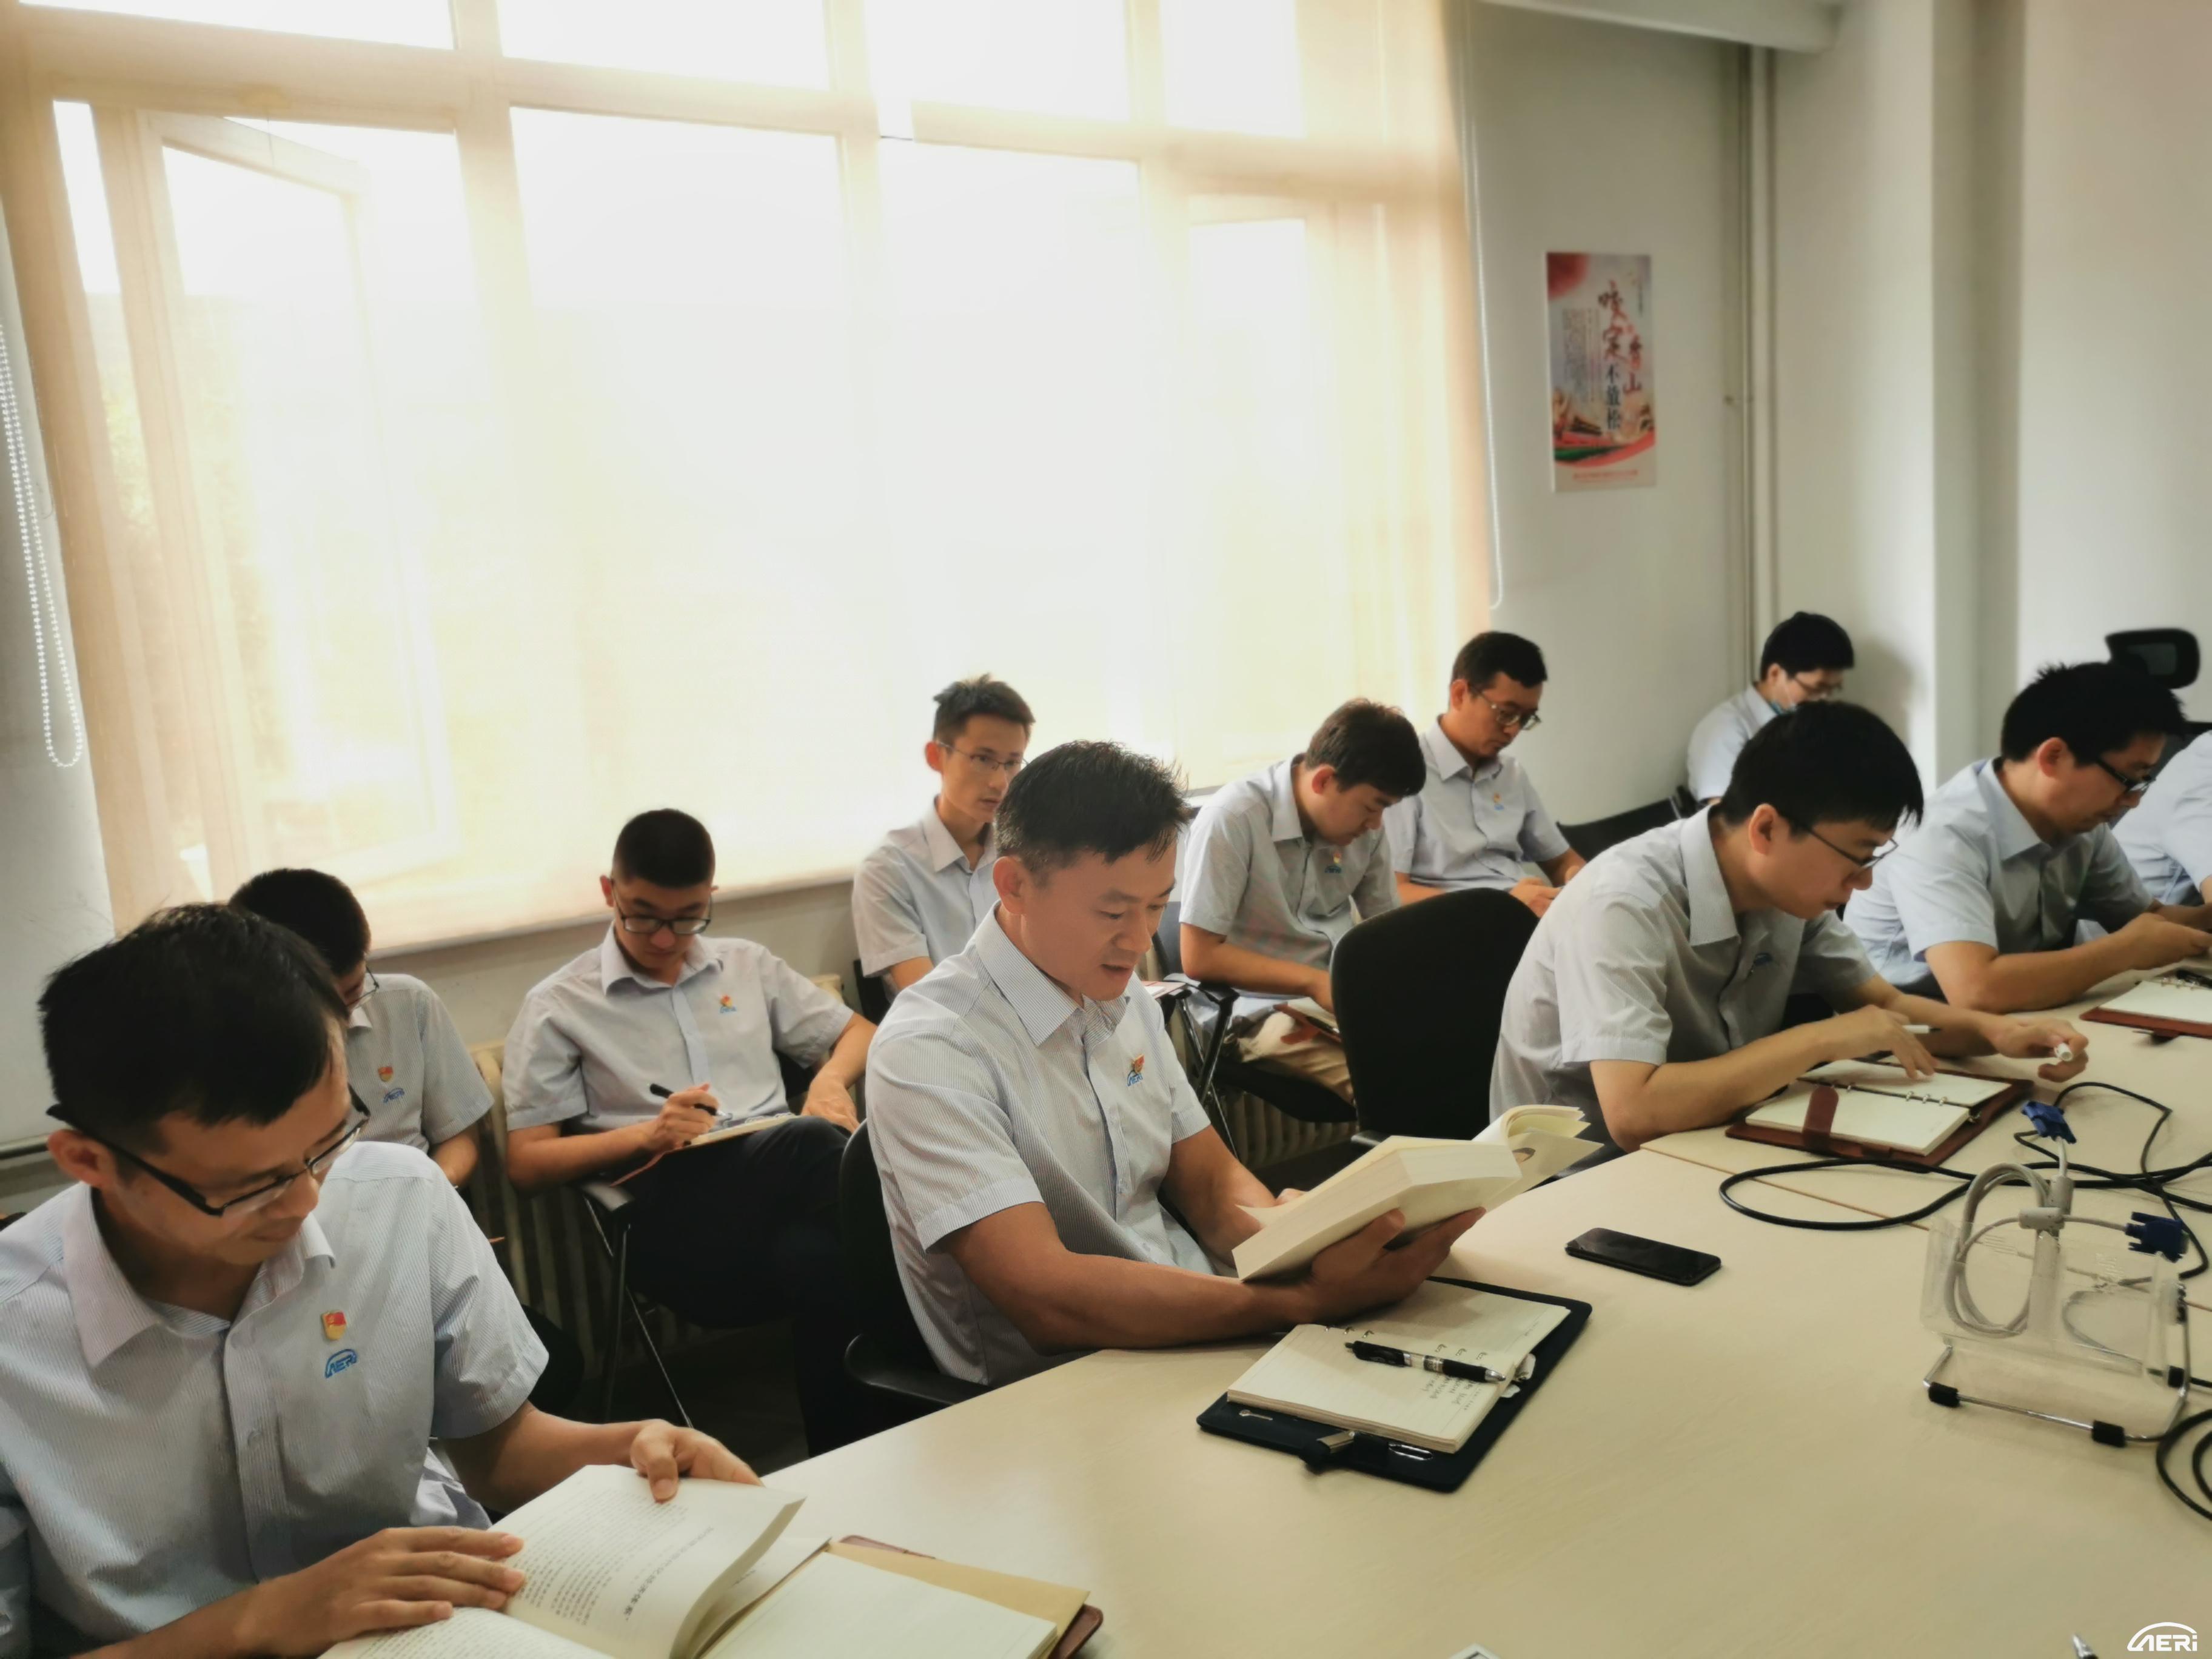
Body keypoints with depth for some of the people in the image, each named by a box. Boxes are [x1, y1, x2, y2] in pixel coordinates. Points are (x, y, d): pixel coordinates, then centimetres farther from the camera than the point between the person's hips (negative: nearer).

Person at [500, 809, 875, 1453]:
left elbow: (859, 1032, 28)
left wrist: (830, 1080, 3)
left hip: (782, 1175, 4)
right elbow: (525, 1163, 7)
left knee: (822, 1259, -37)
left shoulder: (747, 965, 22)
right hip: (669, 1206, -4)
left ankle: (845, 1465, -21)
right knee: (812, 1143, -36)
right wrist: (644, 1135, -9)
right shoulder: (557, 1007, 12)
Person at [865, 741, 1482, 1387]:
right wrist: (1306, 1299, -30)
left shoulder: (1126, 1000, 7)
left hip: (1195, 1333, 8)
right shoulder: (930, 1051, -19)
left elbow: (1212, 1184, 11)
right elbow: (1046, 1297, -27)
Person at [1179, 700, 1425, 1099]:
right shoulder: (1232, 820, -17)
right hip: (1268, 1009, -7)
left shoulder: (1362, 820, 2)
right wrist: (1314, 982, -20)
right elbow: (1199, 958, -16)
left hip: (1349, 995, 7)